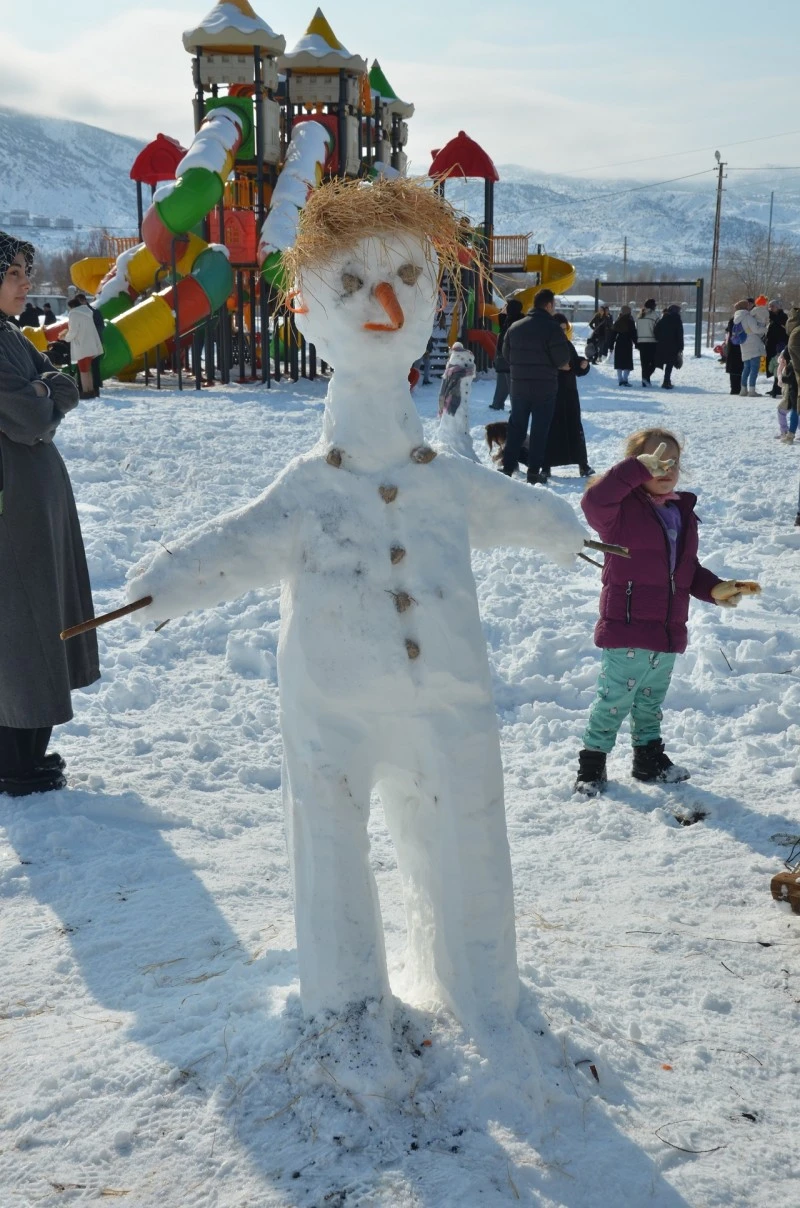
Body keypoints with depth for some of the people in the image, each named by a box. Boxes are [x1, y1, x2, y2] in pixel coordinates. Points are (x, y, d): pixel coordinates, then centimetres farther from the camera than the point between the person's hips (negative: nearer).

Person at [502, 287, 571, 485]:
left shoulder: (515, 327, 4)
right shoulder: (552, 328, -13)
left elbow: (507, 353, 8)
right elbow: (562, 359, -15)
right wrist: (560, 364, 7)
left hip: (518, 385, 5)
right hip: (544, 387, -4)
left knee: (516, 427, 13)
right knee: (540, 429, 3)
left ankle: (508, 467, 13)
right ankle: (534, 472, 4)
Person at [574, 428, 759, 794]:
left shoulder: (683, 513, 12)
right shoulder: (622, 508, -9)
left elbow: (689, 570, 18)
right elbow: (593, 500, -33)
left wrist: (715, 589, 0)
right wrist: (638, 467, -33)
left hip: (668, 633, 7)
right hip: (626, 630, -6)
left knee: (651, 702, 21)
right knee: (614, 701, 0)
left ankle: (650, 759, 36)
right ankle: (592, 764, 15)